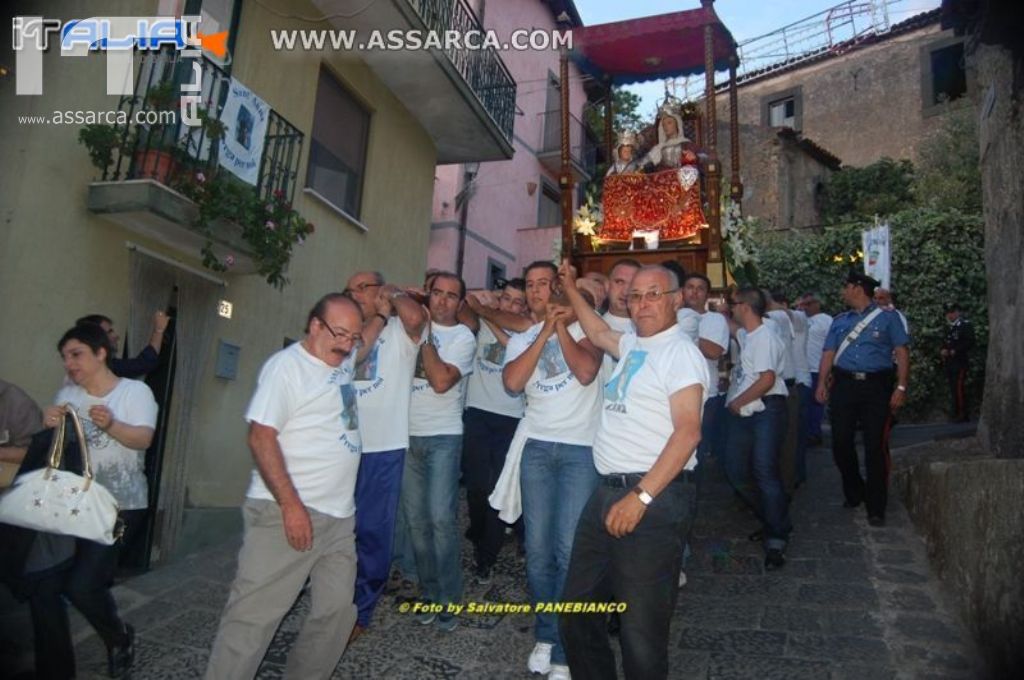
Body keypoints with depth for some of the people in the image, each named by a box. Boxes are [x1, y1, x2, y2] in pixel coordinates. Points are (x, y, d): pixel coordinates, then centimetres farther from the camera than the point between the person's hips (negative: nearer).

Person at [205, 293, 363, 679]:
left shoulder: (344, 359, 13)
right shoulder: (286, 365, -8)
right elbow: (261, 437, -16)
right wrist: (291, 505, -20)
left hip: (340, 516, 7)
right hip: (288, 511, -7)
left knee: (337, 612, 8)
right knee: (255, 614, -4)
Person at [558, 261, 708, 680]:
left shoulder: (680, 351, -9)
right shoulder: (633, 345, 16)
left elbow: (688, 431, -18)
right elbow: (597, 333, 38)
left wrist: (641, 497, -23)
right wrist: (570, 289, 37)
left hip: (655, 498, -8)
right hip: (608, 491, 9)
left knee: (641, 628, -3)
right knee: (578, 607, 15)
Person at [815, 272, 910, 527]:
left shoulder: (887, 318, 2)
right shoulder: (840, 321, 15)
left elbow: (902, 353, -2)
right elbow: (829, 353, 9)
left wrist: (901, 387, -11)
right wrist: (822, 383, -3)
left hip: (876, 385, -4)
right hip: (844, 384, 4)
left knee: (875, 446, 0)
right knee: (841, 442, 6)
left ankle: (876, 508, 11)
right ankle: (854, 493, 28)